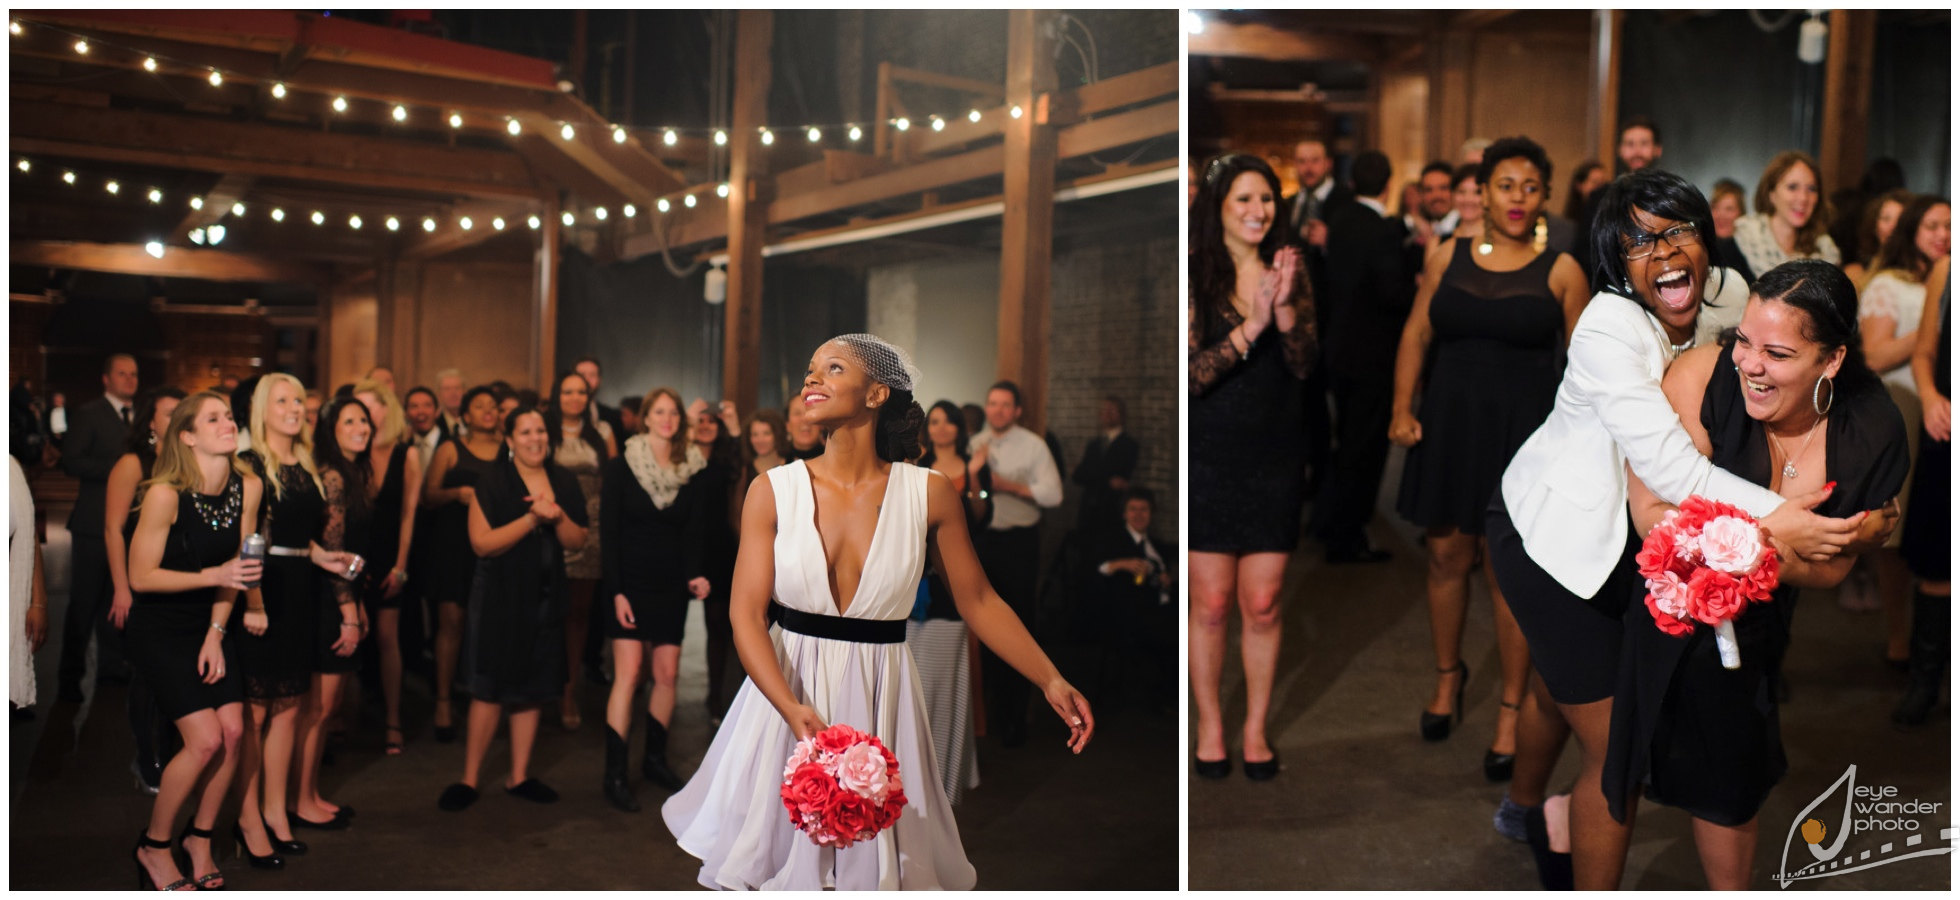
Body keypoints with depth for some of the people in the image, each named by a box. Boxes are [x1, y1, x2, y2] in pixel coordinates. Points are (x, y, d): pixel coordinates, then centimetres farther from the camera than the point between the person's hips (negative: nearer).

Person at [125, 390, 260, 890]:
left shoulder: (247, 487, -6)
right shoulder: (166, 494, -21)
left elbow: (234, 563, 3)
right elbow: (140, 577, -15)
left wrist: (216, 634, -1)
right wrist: (214, 576, -24)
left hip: (209, 623, 5)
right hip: (158, 629, -5)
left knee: (233, 730, -7)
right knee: (205, 738, -13)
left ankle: (199, 838, 16)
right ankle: (153, 846, 10)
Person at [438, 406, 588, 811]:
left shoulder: (563, 482, 8)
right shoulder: (492, 482, -6)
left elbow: (577, 541, 7)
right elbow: (482, 542, -14)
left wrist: (558, 517, -13)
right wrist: (532, 519, -21)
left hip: (546, 598, 5)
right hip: (500, 596, -4)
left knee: (533, 689, 10)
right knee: (490, 689, -2)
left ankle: (519, 777, 20)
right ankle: (469, 779, 10)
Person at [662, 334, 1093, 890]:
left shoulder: (928, 495, -6)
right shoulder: (773, 490, -6)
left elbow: (978, 601, 1)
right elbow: (747, 615, -11)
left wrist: (1051, 682, -9)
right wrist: (794, 709, -25)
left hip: (881, 698, 0)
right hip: (787, 686, 0)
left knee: (876, 854, 12)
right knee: (776, 850, 14)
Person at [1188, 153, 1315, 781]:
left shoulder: (1288, 275, 6)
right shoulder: (1196, 278, -5)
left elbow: (1305, 367, -4)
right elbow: (1190, 374, -14)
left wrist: (1285, 308, -20)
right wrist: (1251, 324, -24)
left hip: (1275, 463, 3)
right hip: (1209, 462, -2)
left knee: (1262, 605, 7)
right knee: (1211, 604, 4)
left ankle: (1256, 729, 21)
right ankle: (1210, 725, 21)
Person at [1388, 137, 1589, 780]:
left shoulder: (1561, 271, -1)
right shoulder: (1446, 258, 5)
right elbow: (1416, 335, 6)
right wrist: (1402, 410, -3)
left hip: (1521, 432, -2)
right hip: (1449, 425, 2)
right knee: (1447, 555, 10)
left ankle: (1511, 713, 15)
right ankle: (1448, 675, 34)